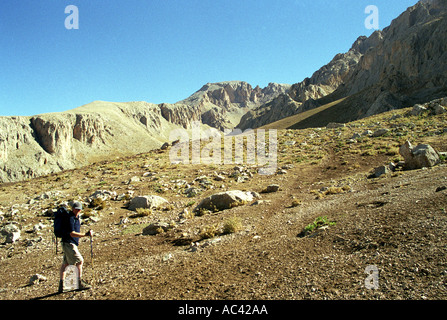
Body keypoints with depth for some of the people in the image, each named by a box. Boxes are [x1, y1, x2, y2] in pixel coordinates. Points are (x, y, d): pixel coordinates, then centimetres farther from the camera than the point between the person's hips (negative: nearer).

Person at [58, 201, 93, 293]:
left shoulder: (76, 217, 12)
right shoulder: (70, 218, -18)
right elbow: (72, 233, -25)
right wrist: (85, 235, -30)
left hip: (72, 243, 10)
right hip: (68, 243, -10)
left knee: (65, 264, 12)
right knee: (80, 261, -9)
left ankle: (61, 285, 17)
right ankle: (81, 283, -3)